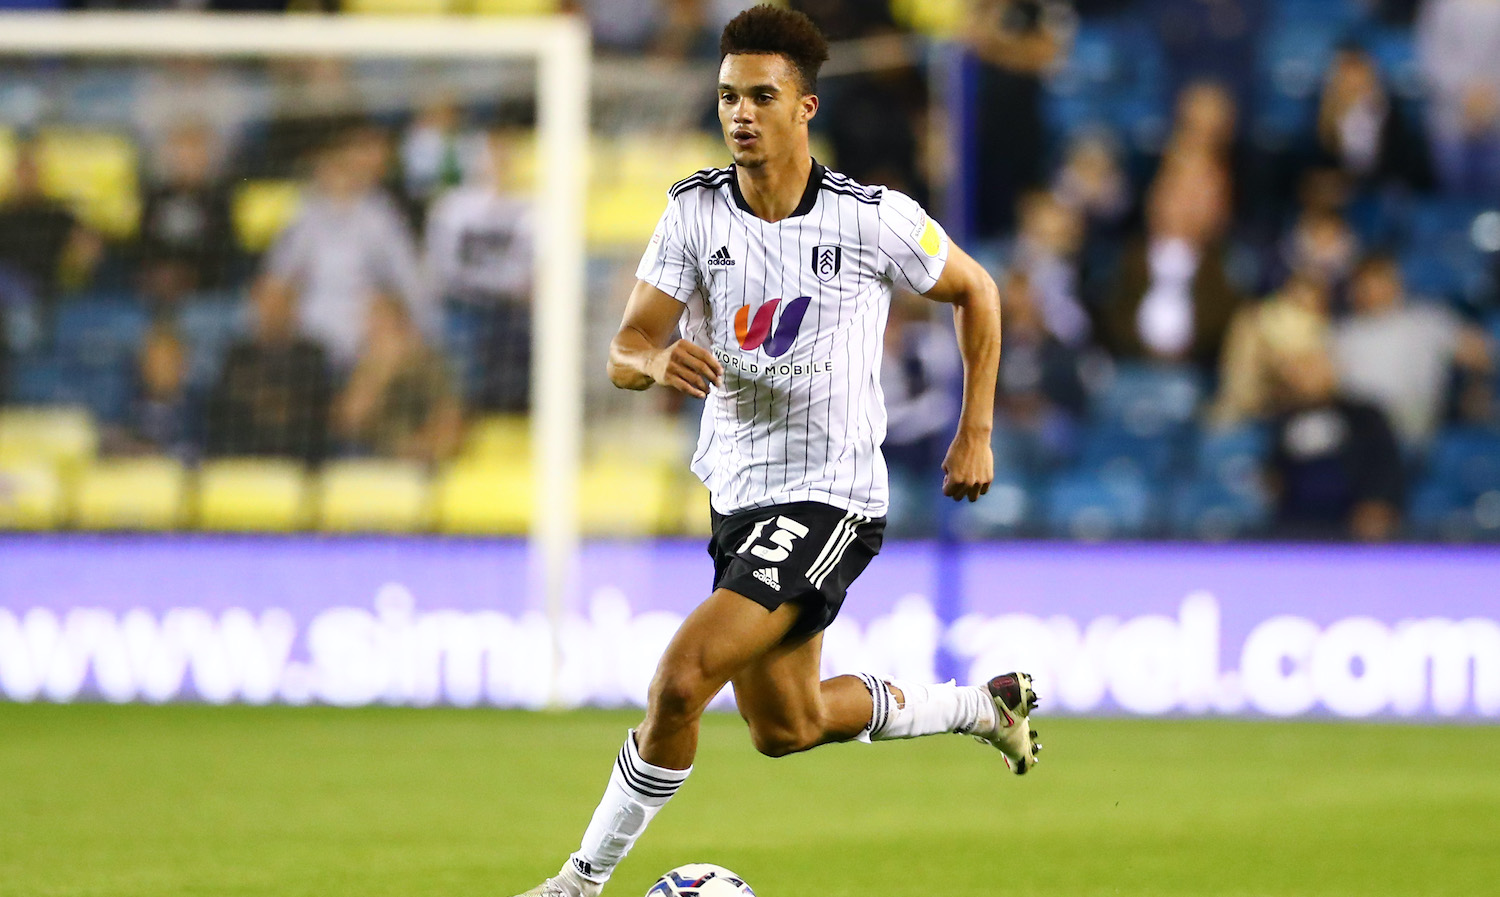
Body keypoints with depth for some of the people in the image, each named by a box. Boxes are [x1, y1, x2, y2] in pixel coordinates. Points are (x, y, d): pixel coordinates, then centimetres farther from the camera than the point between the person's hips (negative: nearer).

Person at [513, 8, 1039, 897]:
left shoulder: (875, 220, -13)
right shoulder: (695, 213, -3)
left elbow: (976, 291, 5)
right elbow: (625, 351, -5)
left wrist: (977, 432, 3)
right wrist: (657, 361, -29)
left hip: (830, 498, -6)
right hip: (740, 495, 6)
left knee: (682, 679, -22)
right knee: (787, 728, 20)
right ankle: (987, 704, 43)